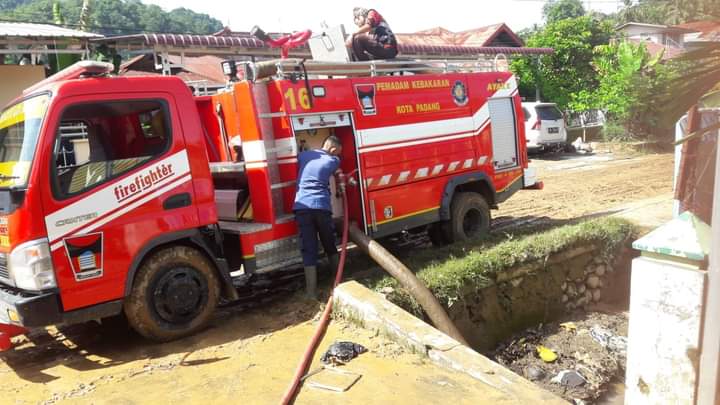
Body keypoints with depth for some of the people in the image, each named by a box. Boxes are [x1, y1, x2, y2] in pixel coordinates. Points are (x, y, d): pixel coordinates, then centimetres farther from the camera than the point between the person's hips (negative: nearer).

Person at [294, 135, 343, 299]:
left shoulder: (303, 155, 16)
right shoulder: (334, 161, 12)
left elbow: (296, 173, 31)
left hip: (301, 207, 1)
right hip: (322, 207, -1)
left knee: (308, 250, -1)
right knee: (329, 244, 18)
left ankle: (311, 292, -3)